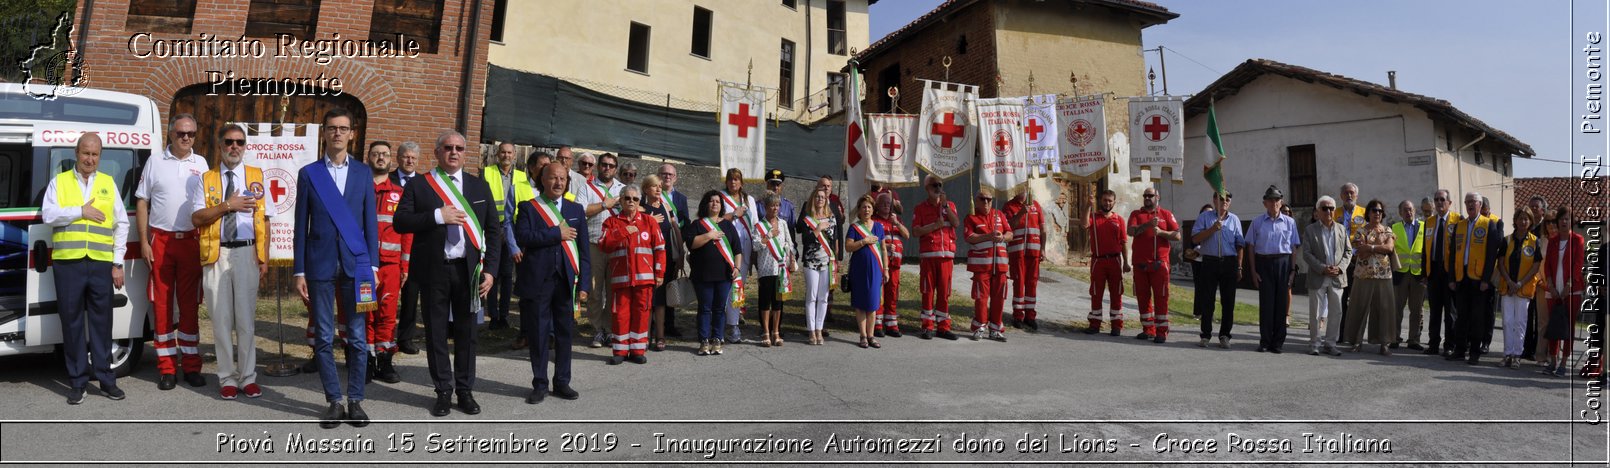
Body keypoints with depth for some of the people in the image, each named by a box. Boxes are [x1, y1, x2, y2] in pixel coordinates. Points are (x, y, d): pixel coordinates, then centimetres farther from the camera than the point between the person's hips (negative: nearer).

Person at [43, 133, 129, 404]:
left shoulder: (108, 183, 12)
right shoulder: (59, 181, 10)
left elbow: (121, 224, 10)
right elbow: (47, 214, -2)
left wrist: (118, 262, 4)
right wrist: (81, 212, -9)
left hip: (101, 263, 1)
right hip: (68, 263, -1)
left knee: (102, 322, 4)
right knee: (72, 323, 4)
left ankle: (105, 379, 11)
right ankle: (77, 382, 11)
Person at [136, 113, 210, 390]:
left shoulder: (201, 164, 8)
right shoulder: (155, 162, 5)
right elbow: (142, 203, 5)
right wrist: (144, 242, -2)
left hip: (192, 240, 1)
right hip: (160, 240, -1)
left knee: (189, 304, 5)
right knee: (162, 304, 2)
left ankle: (191, 366, 12)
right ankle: (167, 368, 9)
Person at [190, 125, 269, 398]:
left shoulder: (256, 177, 9)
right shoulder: (207, 180, 9)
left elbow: (264, 219, 6)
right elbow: (196, 218, 1)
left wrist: (264, 258, -1)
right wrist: (227, 205, -13)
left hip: (247, 253, -1)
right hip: (216, 254, 1)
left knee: (246, 317, 2)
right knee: (221, 318, 4)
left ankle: (248, 377, 9)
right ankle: (228, 378, 12)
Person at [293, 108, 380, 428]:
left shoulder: (363, 173, 8)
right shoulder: (309, 173, 5)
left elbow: (370, 221, 7)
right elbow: (301, 225, 4)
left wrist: (372, 265, 0)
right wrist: (299, 271, 1)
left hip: (355, 264, 0)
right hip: (320, 265, 0)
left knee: (358, 338, 3)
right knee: (324, 338, 4)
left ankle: (355, 401, 14)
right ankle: (334, 402, 14)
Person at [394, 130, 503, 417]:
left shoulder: (480, 187, 9)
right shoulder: (419, 186, 3)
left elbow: (494, 230, 8)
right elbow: (400, 222, -7)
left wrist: (490, 270, -1)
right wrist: (438, 215, -17)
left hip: (469, 269, 1)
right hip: (434, 269, -1)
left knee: (466, 331, 8)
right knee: (436, 332, 6)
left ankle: (465, 390, 20)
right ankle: (444, 391, 18)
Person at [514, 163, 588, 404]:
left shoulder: (576, 209, 11)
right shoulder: (529, 207, 3)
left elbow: (583, 248, 8)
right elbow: (522, 237, -15)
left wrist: (583, 283, 1)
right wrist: (557, 234, -14)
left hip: (566, 280, 3)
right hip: (537, 280, -2)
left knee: (565, 333, 7)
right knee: (538, 334, 4)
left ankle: (562, 382, 19)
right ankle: (540, 384, 15)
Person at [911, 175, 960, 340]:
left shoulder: (949, 205, 11)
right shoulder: (921, 208, 5)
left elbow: (957, 223, -7)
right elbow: (915, 232, -5)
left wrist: (945, 204, -12)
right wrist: (935, 225, -13)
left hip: (946, 253, 2)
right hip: (928, 254, -2)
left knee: (944, 291, 4)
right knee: (928, 291, 0)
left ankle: (943, 326, 10)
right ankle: (927, 327, 6)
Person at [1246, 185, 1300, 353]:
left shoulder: (1290, 222, 8)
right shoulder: (1257, 222, 6)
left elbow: (1294, 247, 8)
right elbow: (1251, 247, 6)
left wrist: (1292, 270, 0)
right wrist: (1253, 271, -1)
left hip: (1283, 263, 1)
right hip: (1264, 262, 0)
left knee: (1281, 302, 2)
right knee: (1266, 302, 0)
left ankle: (1278, 342, 10)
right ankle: (1264, 341, 7)